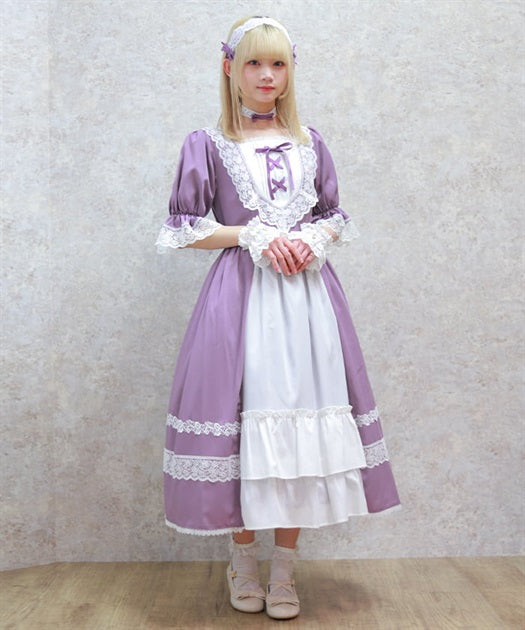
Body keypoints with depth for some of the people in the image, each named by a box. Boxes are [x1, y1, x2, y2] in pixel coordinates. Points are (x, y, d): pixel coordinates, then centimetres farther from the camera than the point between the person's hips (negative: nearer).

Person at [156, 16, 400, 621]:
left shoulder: (309, 142, 14)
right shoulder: (207, 144, 5)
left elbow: (336, 218, 17)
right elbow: (187, 229, 2)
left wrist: (314, 240, -5)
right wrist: (253, 236, -10)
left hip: (306, 290, 3)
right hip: (240, 293, -2)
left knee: (301, 417, 0)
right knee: (243, 416, -4)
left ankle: (283, 570, 13)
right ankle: (243, 561, 17)